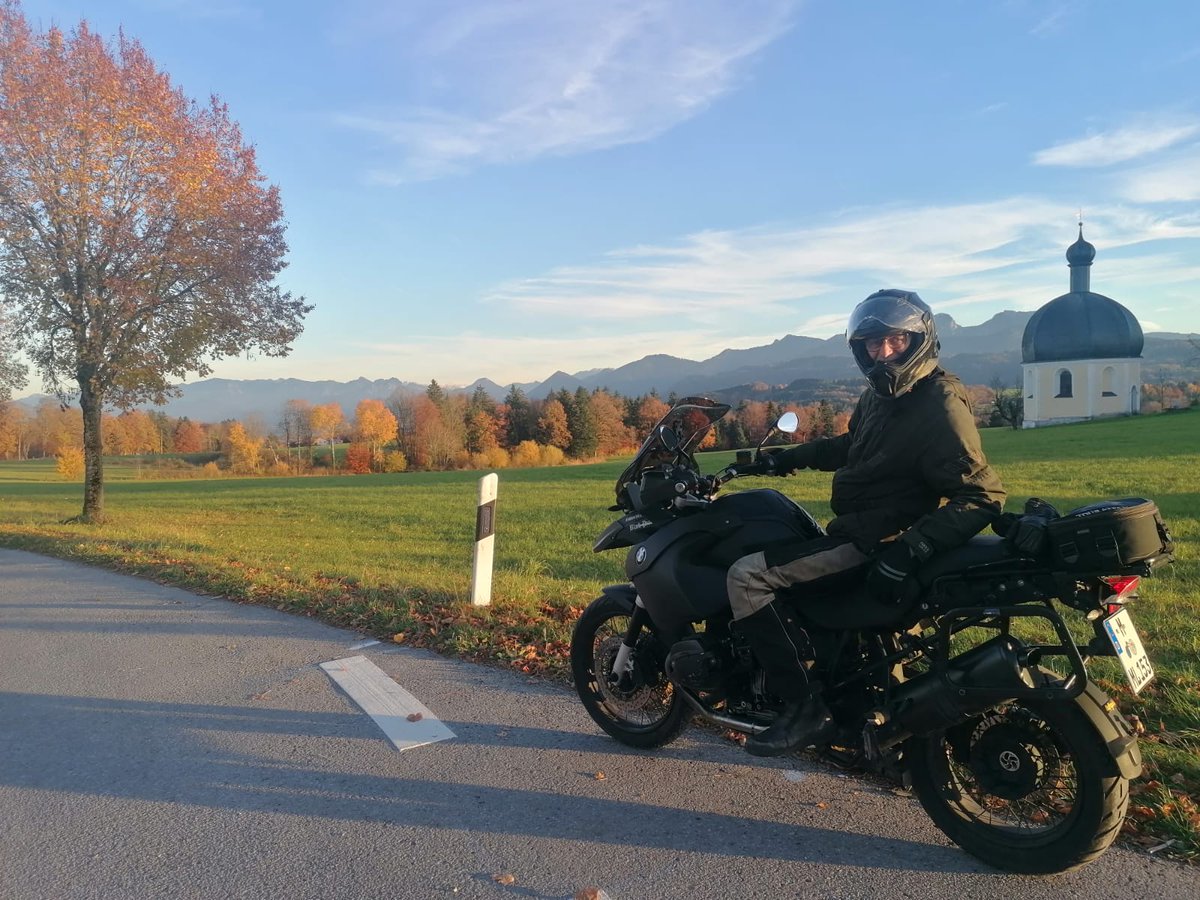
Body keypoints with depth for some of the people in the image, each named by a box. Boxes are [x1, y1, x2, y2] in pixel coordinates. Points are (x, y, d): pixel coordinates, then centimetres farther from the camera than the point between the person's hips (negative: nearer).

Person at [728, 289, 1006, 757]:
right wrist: (789, 457, 23)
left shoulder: (941, 404, -18)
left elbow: (982, 496, -23)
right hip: (855, 528, 10)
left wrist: (909, 551, -33)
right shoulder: (880, 393, 9)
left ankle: (806, 709, -16)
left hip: (876, 545, -10)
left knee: (747, 577, -20)